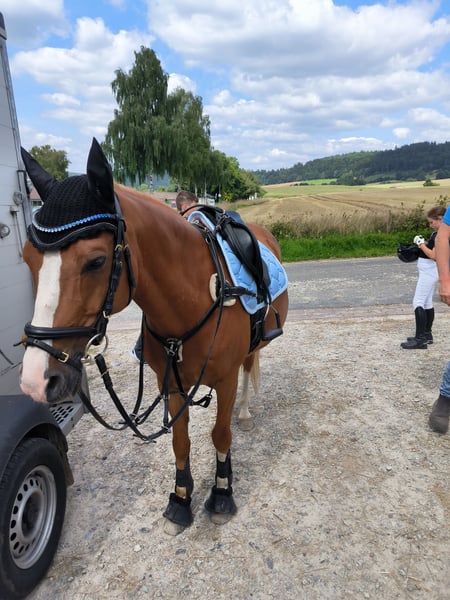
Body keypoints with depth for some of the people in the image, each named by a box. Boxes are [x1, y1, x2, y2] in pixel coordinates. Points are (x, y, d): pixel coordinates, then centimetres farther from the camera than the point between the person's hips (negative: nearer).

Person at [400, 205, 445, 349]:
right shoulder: (437, 233, 12)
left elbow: (434, 255, -24)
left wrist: (421, 244, -14)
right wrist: (424, 243, 5)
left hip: (429, 271, -10)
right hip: (428, 271, 10)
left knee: (418, 303, -11)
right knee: (427, 302, 16)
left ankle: (420, 339, -10)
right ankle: (427, 335, 26)